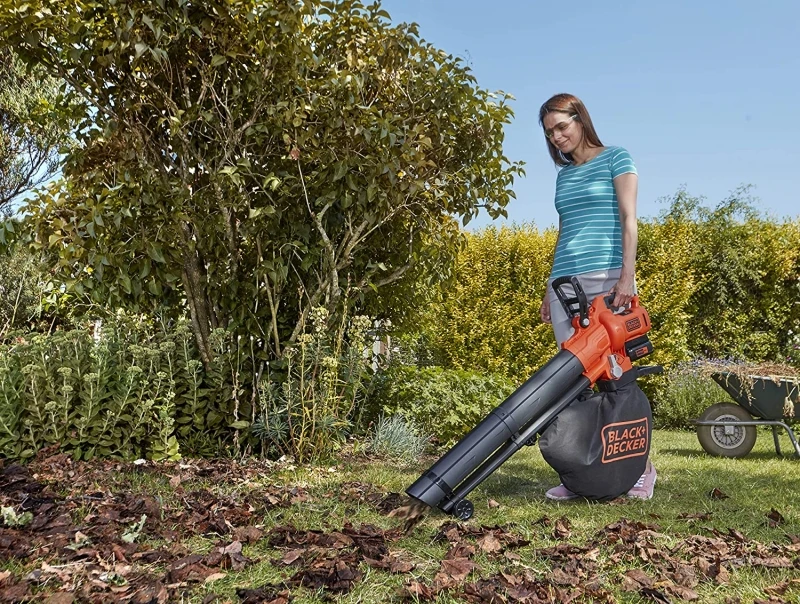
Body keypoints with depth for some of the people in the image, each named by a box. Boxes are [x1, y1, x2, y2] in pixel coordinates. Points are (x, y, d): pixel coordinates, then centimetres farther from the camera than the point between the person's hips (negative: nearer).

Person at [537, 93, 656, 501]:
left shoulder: (615, 158, 5)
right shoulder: (563, 175, 21)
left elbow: (628, 219, -4)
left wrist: (627, 276, -16)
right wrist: (549, 290, 17)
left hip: (605, 277, -5)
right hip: (565, 281, 6)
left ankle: (641, 467, 8)